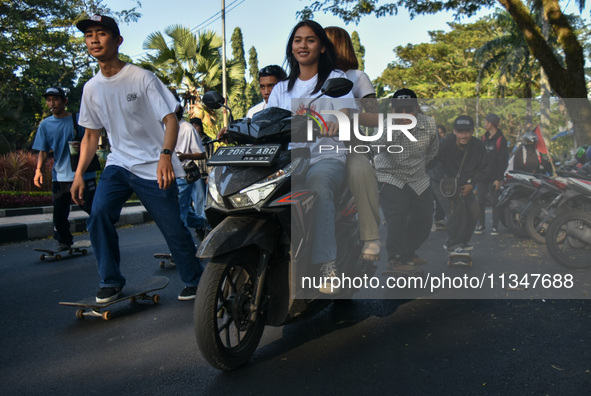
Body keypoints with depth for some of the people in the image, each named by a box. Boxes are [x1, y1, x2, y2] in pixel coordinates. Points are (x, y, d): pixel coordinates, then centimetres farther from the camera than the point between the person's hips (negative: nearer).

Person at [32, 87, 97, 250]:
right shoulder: (45, 124, 9)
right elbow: (43, 151, 10)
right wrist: (38, 169, -6)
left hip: (83, 174, -2)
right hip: (60, 176, 3)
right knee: (59, 214, 1)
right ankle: (64, 244, 16)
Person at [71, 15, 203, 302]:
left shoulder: (142, 78, -9)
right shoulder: (91, 88, 7)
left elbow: (170, 119, -11)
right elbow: (91, 134, 16)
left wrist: (165, 155, -28)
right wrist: (79, 174, 8)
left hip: (153, 167, -4)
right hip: (118, 163, 5)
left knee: (173, 228, -3)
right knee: (99, 214, -17)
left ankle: (194, 280, 19)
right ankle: (111, 282, 0)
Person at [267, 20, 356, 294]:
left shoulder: (336, 79, 13)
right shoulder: (282, 88, 24)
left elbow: (347, 114, -5)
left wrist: (335, 123, -30)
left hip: (328, 156, -4)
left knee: (317, 186, -40)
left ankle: (328, 265, -40)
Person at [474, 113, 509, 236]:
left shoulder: (501, 140, -4)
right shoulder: (484, 138, 13)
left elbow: (503, 161, -7)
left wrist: (499, 178, -13)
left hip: (494, 178, -5)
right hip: (482, 176, 5)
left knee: (494, 202, 1)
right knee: (480, 202, 4)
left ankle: (495, 226, 9)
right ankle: (480, 224, 12)